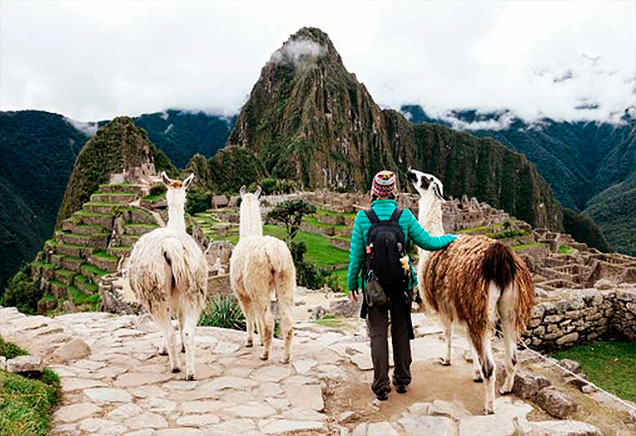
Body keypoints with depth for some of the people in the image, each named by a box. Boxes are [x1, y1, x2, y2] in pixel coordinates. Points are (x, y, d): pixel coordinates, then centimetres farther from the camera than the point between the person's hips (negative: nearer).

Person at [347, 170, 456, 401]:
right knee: (401, 331, 17)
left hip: (374, 284, -1)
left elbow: (356, 253, -6)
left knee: (378, 333, 8)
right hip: (400, 284, 1)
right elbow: (428, 242, -1)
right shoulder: (404, 216, -8)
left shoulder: (363, 217, -9)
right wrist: (451, 238, 16)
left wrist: (352, 282, 6)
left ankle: (381, 386, 11)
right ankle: (402, 380, 29)